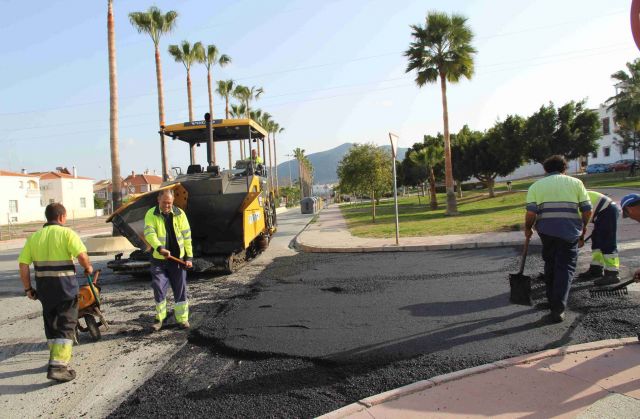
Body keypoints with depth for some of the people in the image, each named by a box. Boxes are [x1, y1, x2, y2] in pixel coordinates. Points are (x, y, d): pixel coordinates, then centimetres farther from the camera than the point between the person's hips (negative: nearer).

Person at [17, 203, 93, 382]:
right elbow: (81, 255, -22)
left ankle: (57, 358, 33)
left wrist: (28, 288, 11)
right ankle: (58, 366, -8)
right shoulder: (66, 233, -8)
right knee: (66, 326, 0)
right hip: (65, 287, -5)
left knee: (51, 324, 21)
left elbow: (23, 265, 4)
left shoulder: (34, 237, 8)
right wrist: (88, 268, -2)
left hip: (43, 287, 6)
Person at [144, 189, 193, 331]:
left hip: (178, 259, 1)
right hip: (159, 260, -1)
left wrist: (189, 256, -1)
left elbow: (187, 236, 2)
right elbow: (149, 234, -19)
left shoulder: (179, 213, 0)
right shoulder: (151, 214, -5)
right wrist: (160, 248, -36)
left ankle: (182, 318, 16)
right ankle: (159, 317, 21)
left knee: (180, 290, 5)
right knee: (159, 289, 1)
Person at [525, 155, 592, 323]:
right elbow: (587, 210, 4)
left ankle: (552, 301, 31)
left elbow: (531, 212, -5)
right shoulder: (575, 182, 9)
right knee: (565, 268, 3)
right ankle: (557, 309, -8)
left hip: (547, 231, 1)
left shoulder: (536, 185, 8)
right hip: (570, 232, -1)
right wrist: (583, 226, 22)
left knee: (550, 265, 19)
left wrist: (528, 228, 11)